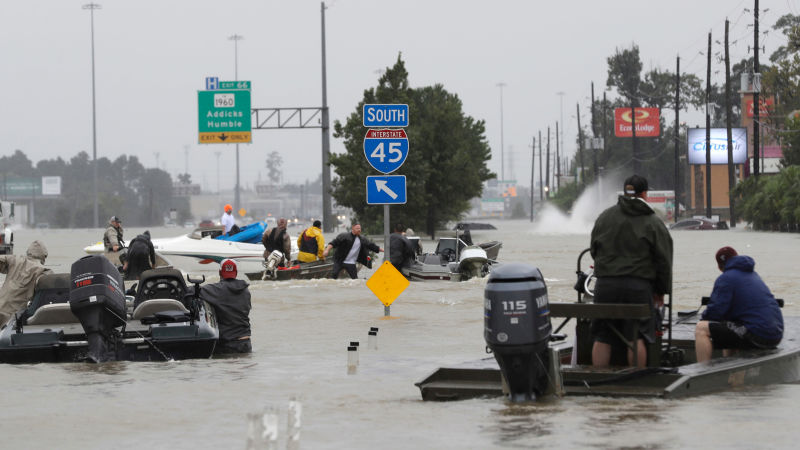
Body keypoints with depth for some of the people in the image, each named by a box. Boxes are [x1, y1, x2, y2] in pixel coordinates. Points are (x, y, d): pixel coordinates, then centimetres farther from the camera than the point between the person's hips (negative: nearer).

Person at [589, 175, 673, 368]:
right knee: (637, 337, 0)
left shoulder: (604, 217, 10)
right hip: (639, 285, -2)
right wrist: (661, 290, 10)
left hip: (605, 284, 3)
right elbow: (663, 260, 1)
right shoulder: (653, 223, 1)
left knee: (602, 338, 5)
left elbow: (594, 250, 16)